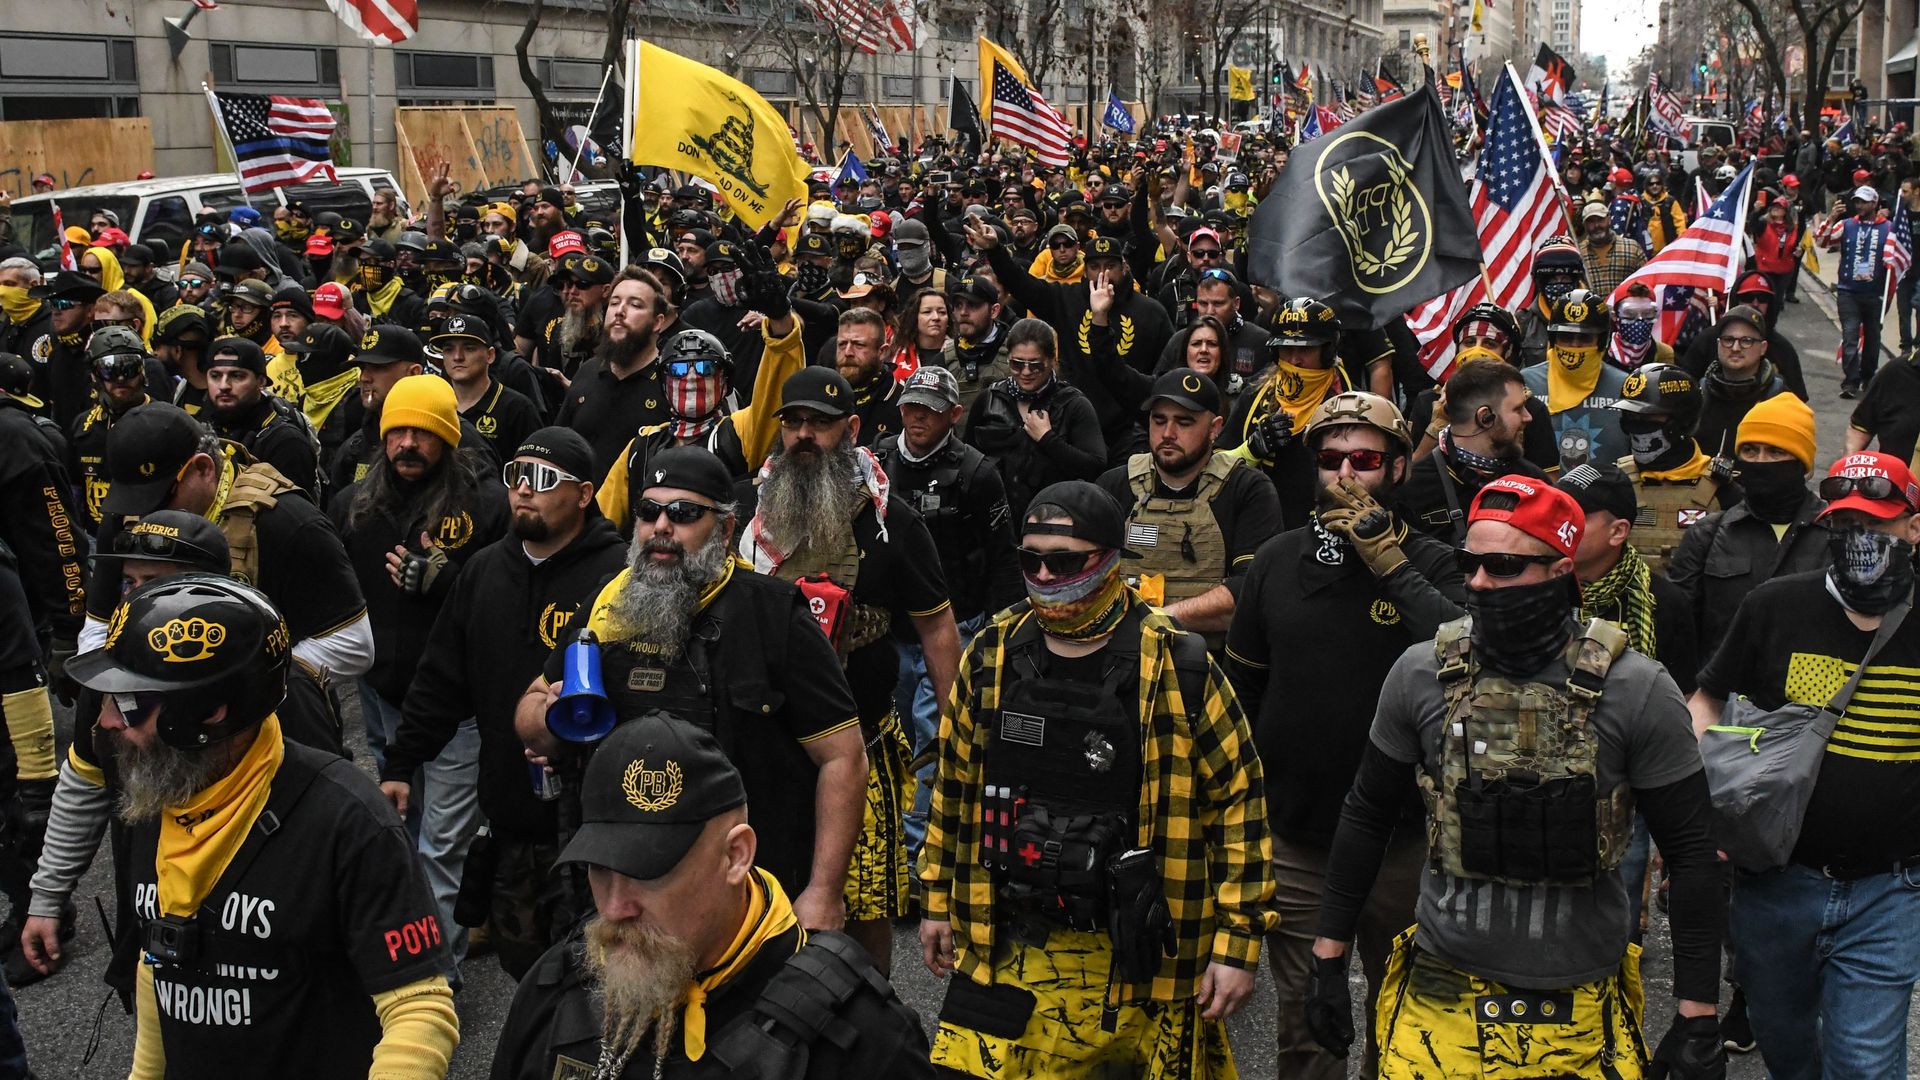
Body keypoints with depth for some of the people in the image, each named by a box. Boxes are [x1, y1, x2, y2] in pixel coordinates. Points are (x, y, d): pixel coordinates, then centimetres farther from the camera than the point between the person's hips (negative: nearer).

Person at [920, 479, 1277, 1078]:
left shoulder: (1178, 667, -10)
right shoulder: (991, 656, 2)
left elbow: (1240, 798, -6)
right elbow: (956, 787, 14)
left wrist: (1238, 943, -8)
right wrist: (938, 902, 15)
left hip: (1143, 960, -3)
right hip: (1006, 953, 3)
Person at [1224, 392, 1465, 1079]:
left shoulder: (1427, 564, -5)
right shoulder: (1279, 560, 3)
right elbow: (1241, 690, 11)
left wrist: (1388, 559, -25)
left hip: (1399, 839, -2)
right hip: (1294, 836, 2)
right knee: (1304, 1021, 12)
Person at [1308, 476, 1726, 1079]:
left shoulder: (1636, 691, -10)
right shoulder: (1423, 675, -3)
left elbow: (1690, 853, -5)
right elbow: (1367, 816, 8)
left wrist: (1698, 1018, -6)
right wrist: (1329, 959, 8)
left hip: (1580, 1015, -1)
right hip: (1440, 1006, 2)